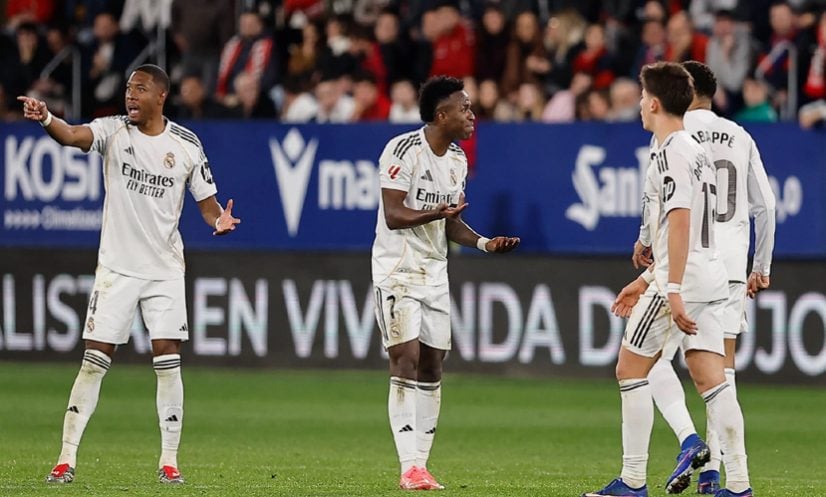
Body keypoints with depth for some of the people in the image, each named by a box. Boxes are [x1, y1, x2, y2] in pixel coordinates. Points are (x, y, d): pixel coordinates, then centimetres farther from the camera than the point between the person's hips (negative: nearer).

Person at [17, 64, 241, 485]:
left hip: (165, 269, 1)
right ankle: (67, 458, 1)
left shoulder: (186, 145, 0)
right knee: (94, 360, -3)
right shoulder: (114, 131, -4)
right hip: (116, 267, -1)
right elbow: (73, 136, -24)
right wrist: (45, 119, -46)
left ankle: (169, 461, 5)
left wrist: (219, 221, -16)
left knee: (167, 361, -3)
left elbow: (206, 200, 8)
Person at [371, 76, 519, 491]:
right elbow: (393, 215, -20)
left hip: (435, 273, 8)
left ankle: (421, 464, 11)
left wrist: (484, 243, 1)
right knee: (406, 361, -13)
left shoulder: (457, 160, 11)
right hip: (397, 269, -8)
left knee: (432, 369, 5)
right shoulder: (403, 150, -14)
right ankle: (409, 468, -15)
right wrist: (436, 213, -36)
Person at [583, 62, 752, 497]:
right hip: (710, 275, 9)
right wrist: (646, 280, 29)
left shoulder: (671, 153, -12)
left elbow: (680, 220, -21)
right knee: (710, 378, 4)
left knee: (631, 368, 1)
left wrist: (673, 289, -26)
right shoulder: (696, 150, 19)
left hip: (682, 280, -9)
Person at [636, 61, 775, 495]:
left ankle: (689, 439, -18)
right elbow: (765, 206, 10)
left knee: (654, 357, 3)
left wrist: (646, 243, 3)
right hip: (732, 264, 5)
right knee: (721, 366, 8)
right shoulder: (740, 138, 11)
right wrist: (762, 267, 18)